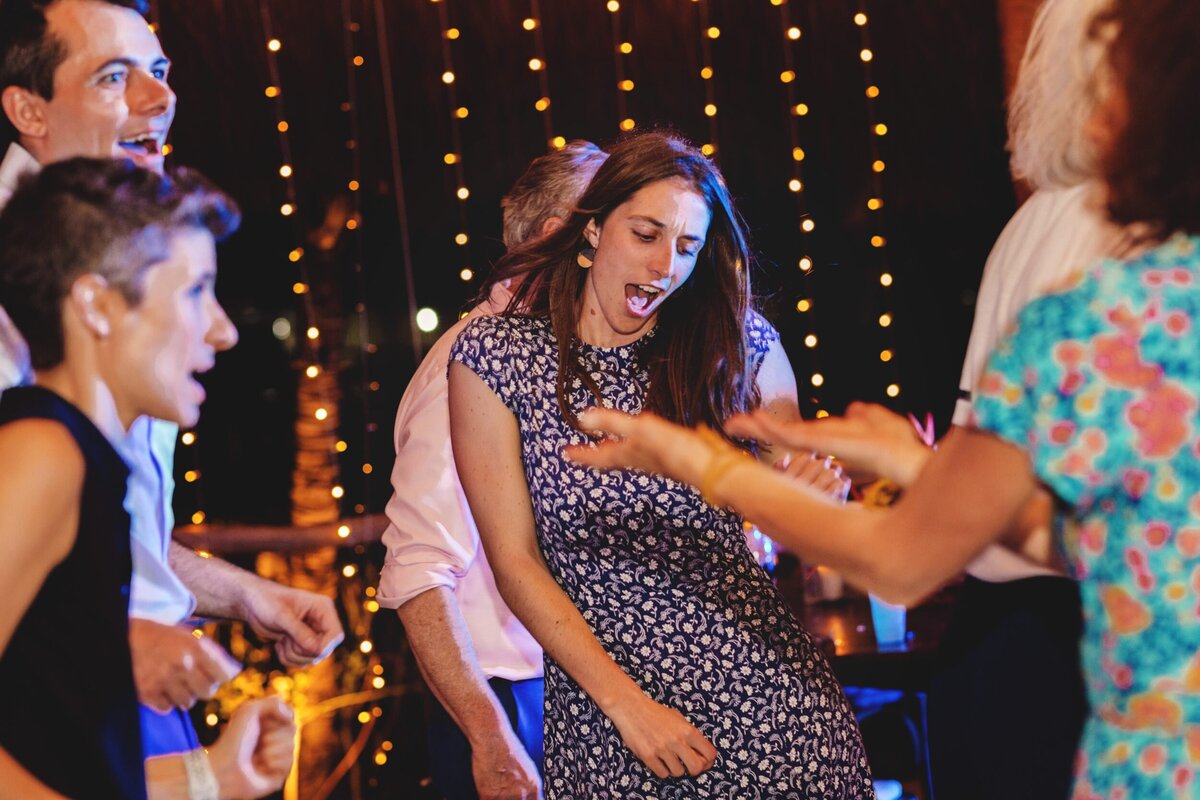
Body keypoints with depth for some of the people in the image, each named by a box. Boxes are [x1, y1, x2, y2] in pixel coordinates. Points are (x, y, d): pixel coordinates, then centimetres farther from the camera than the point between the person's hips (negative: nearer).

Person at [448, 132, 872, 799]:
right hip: (605, 717, -1)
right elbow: (515, 563, -5)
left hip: (769, 692, 1)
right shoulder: (495, 356, -4)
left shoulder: (739, 342, 0)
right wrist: (627, 704, -10)